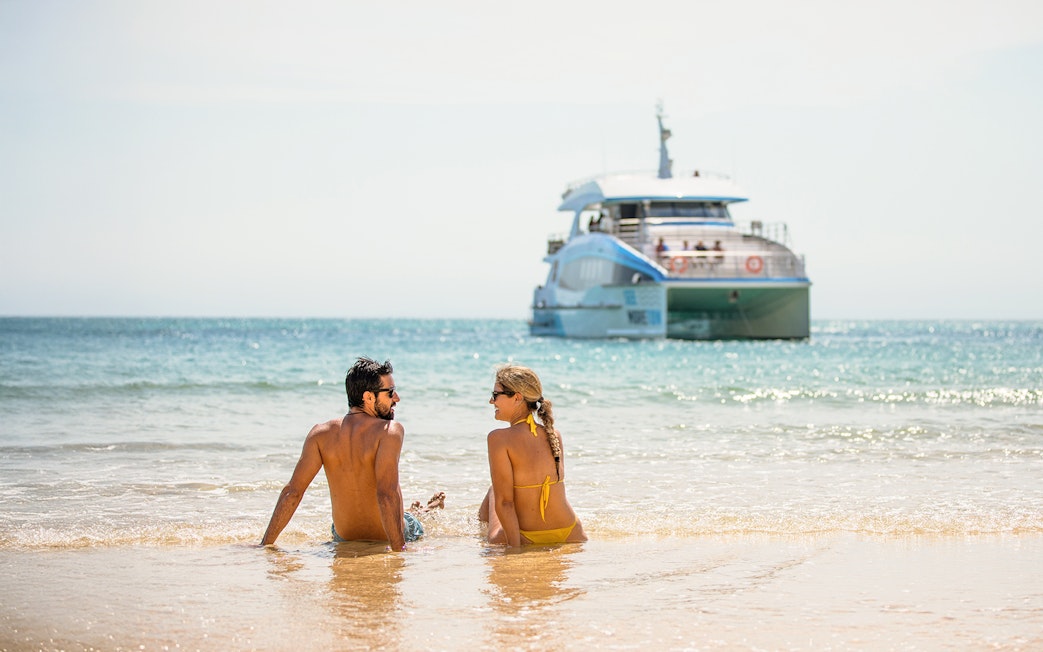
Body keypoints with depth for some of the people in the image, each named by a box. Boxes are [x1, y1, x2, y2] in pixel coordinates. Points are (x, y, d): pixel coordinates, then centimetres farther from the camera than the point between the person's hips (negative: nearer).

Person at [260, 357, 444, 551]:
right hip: (392, 537, -4)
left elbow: (292, 492, -12)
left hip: (345, 539, 5)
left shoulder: (321, 435, -10)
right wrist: (399, 550, -34)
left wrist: (266, 543, -7)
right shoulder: (390, 431, -23)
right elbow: (386, 494, -33)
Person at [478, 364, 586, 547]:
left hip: (527, 539, -4)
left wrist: (515, 546, -14)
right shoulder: (555, 436, 1)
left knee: (493, 492, 26)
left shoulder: (499, 439, -14)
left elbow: (504, 501, -16)